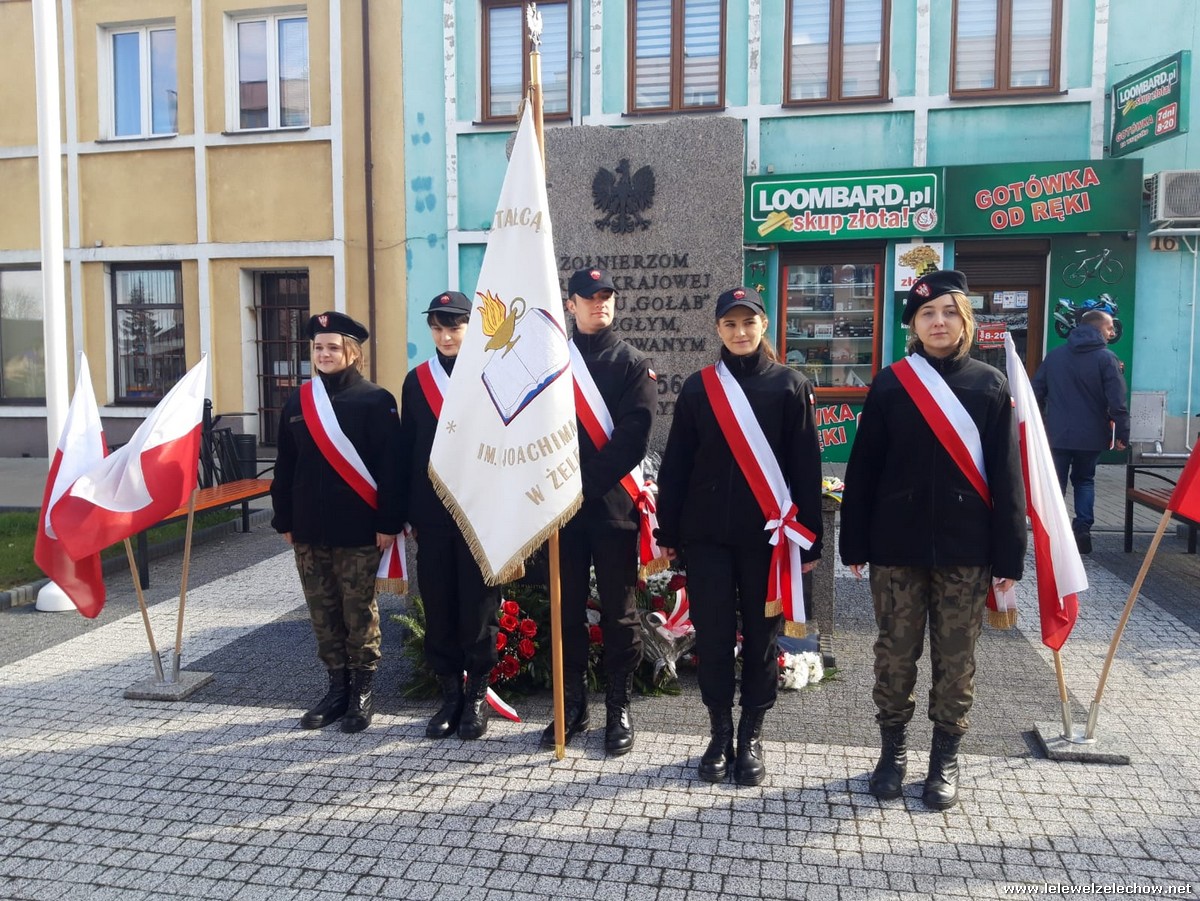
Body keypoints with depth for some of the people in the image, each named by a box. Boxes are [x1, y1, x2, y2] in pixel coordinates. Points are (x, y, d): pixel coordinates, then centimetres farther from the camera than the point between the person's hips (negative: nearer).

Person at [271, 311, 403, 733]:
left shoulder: (375, 400, -5)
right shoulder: (298, 401, 10)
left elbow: (390, 465, -9)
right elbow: (285, 465, 13)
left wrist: (389, 523, -12)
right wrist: (285, 521, 11)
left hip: (359, 530, -5)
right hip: (310, 529, 5)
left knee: (360, 612, 5)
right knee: (323, 613, 11)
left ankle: (361, 693, 17)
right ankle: (337, 688, 24)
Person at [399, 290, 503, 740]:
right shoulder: (416, 380, 8)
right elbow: (407, 449, 10)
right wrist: (405, 512, 6)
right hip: (431, 515, 3)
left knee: (478, 607, 5)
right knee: (438, 608, 8)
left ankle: (477, 694, 20)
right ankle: (450, 694, 22)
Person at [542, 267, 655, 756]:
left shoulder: (633, 363, 2)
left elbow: (632, 439, -9)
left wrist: (587, 482, -14)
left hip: (613, 504, -2)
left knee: (618, 613, 6)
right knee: (567, 610, 10)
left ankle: (619, 710, 18)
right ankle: (572, 706, 23)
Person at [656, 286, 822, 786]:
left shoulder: (790, 385, 1)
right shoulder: (698, 387, 5)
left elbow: (806, 465, 0)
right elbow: (676, 463, 6)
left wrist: (810, 539, -3)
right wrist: (669, 532, 4)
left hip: (766, 533, -1)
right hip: (706, 533, 1)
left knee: (760, 635, 7)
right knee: (713, 635, 5)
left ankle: (751, 736, 23)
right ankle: (720, 735, 21)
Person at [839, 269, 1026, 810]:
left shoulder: (990, 385, 2)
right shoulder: (889, 384, 1)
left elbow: (1006, 475, 1)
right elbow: (863, 467, 2)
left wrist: (1008, 554, -2)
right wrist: (855, 544, 0)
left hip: (964, 546, 0)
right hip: (897, 544, 0)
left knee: (955, 655, 8)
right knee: (895, 651, 7)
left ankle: (946, 758, 25)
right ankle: (893, 750, 25)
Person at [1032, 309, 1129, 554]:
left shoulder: (1054, 355, 7)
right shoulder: (1107, 358, -7)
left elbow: (1036, 394, 10)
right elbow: (1117, 402, -12)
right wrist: (1122, 434, -6)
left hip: (1057, 434, 2)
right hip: (1091, 435, -2)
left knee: (1055, 483, 6)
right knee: (1084, 480, 16)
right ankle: (1082, 530, 7)